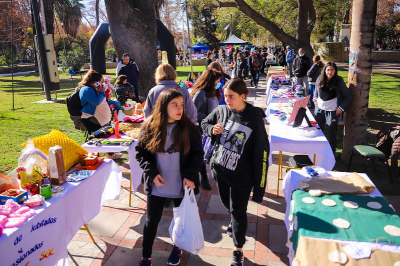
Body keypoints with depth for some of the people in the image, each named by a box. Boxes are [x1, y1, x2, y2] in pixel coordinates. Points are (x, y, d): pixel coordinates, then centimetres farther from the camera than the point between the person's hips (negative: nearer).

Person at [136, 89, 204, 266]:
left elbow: (197, 154, -3)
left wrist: (190, 175, -15)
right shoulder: (150, 127, -8)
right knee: (151, 221, 10)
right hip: (157, 185, 0)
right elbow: (140, 151, -2)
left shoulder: (189, 128, -10)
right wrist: (152, 172, -14)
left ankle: (177, 247, 46)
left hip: (181, 185, 0)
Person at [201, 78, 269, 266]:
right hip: (219, 169, 5)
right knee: (227, 203, 26)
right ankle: (234, 222, 59)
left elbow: (261, 150, -15)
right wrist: (212, 129, -14)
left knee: (238, 211, 6)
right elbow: (204, 123, 12)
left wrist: (259, 182, -14)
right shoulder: (221, 110, -7)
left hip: (241, 175, -5)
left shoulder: (255, 117, -18)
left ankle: (238, 250, 26)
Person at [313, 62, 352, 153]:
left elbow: (348, 96, -5)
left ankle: (332, 151, 21)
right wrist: (315, 99, 8)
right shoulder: (320, 79, 0)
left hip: (332, 110, -4)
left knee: (331, 131, 5)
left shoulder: (339, 82, -11)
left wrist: (341, 108, -10)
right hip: (319, 108, 4)